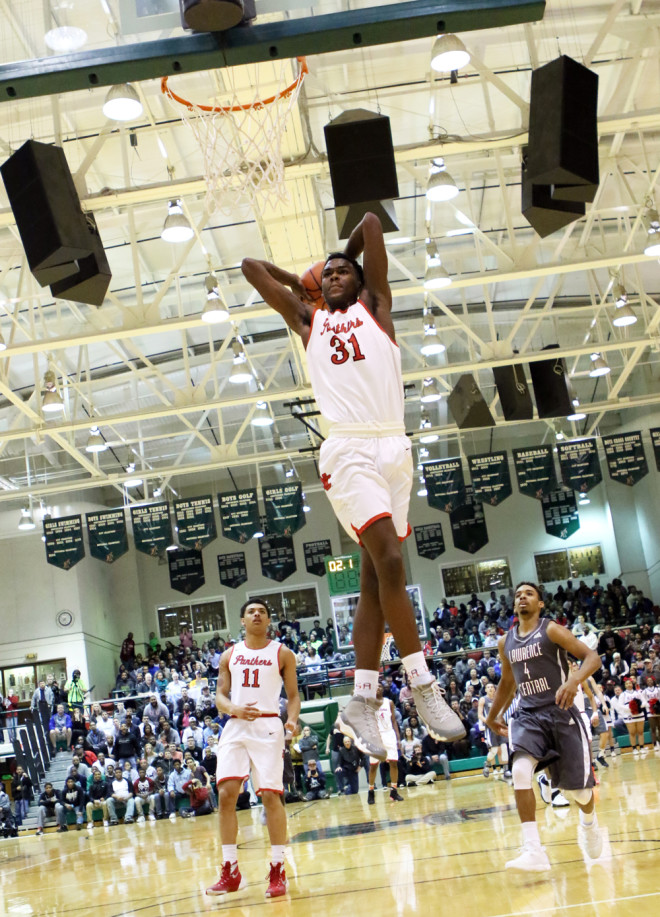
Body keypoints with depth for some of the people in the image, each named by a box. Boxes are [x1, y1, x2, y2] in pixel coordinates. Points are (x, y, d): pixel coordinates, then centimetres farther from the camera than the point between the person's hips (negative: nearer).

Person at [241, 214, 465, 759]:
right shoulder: (307, 319, 19)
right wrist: (301, 284, 32)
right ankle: (422, 684, -13)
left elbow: (371, 222, 15)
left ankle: (362, 703, 3)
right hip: (348, 449, -2)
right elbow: (252, 267, 24)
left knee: (376, 578, 1)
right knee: (389, 560, -19)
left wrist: (350, 251, 32)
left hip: (394, 447, 2)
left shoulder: (375, 304, 19)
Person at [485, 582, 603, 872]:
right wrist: (492, 717, 31)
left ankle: (589, 821, 38)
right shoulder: (506, 642, 11)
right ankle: (533, 851, -25)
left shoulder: (551, 630, -5)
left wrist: (573, 681, -30)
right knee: (520, 772, -24)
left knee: (575, 787, 0)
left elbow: (592, 657, -12)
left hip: (560, 712, -3)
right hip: (527, 715, 4)